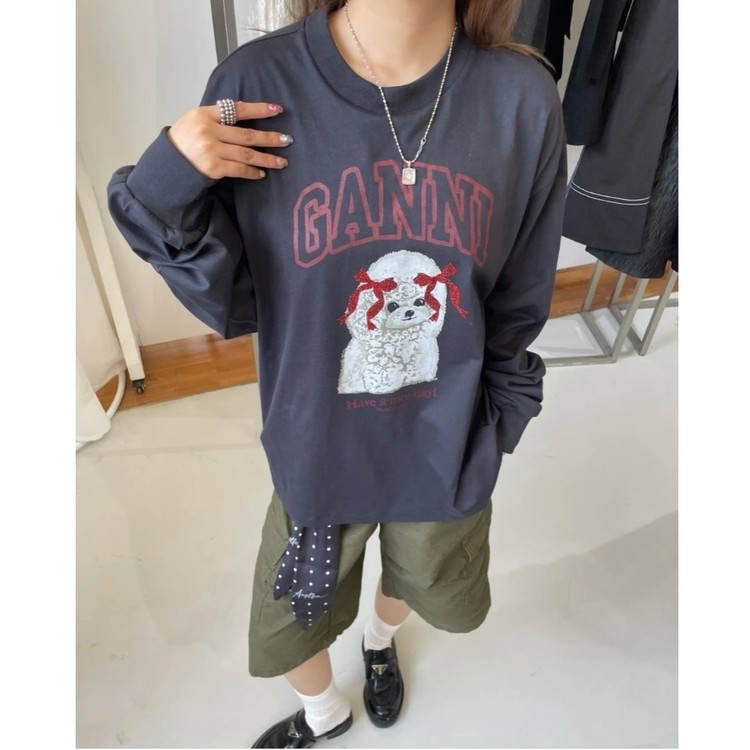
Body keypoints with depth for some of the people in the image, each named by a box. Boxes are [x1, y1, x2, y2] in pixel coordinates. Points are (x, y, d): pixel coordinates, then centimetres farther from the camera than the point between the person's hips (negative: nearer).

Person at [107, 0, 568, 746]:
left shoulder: (522, 97, -15)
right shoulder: (259, 84, -17)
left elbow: (519, 306, -3)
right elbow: (231, 305, -10)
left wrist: (491, 428, 4)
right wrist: (165, 188, -27)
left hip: (447, 451, 2)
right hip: (319, 449, 0)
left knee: (428, 587, 30)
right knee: (288, 625, 23)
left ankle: (378, 635, 71)